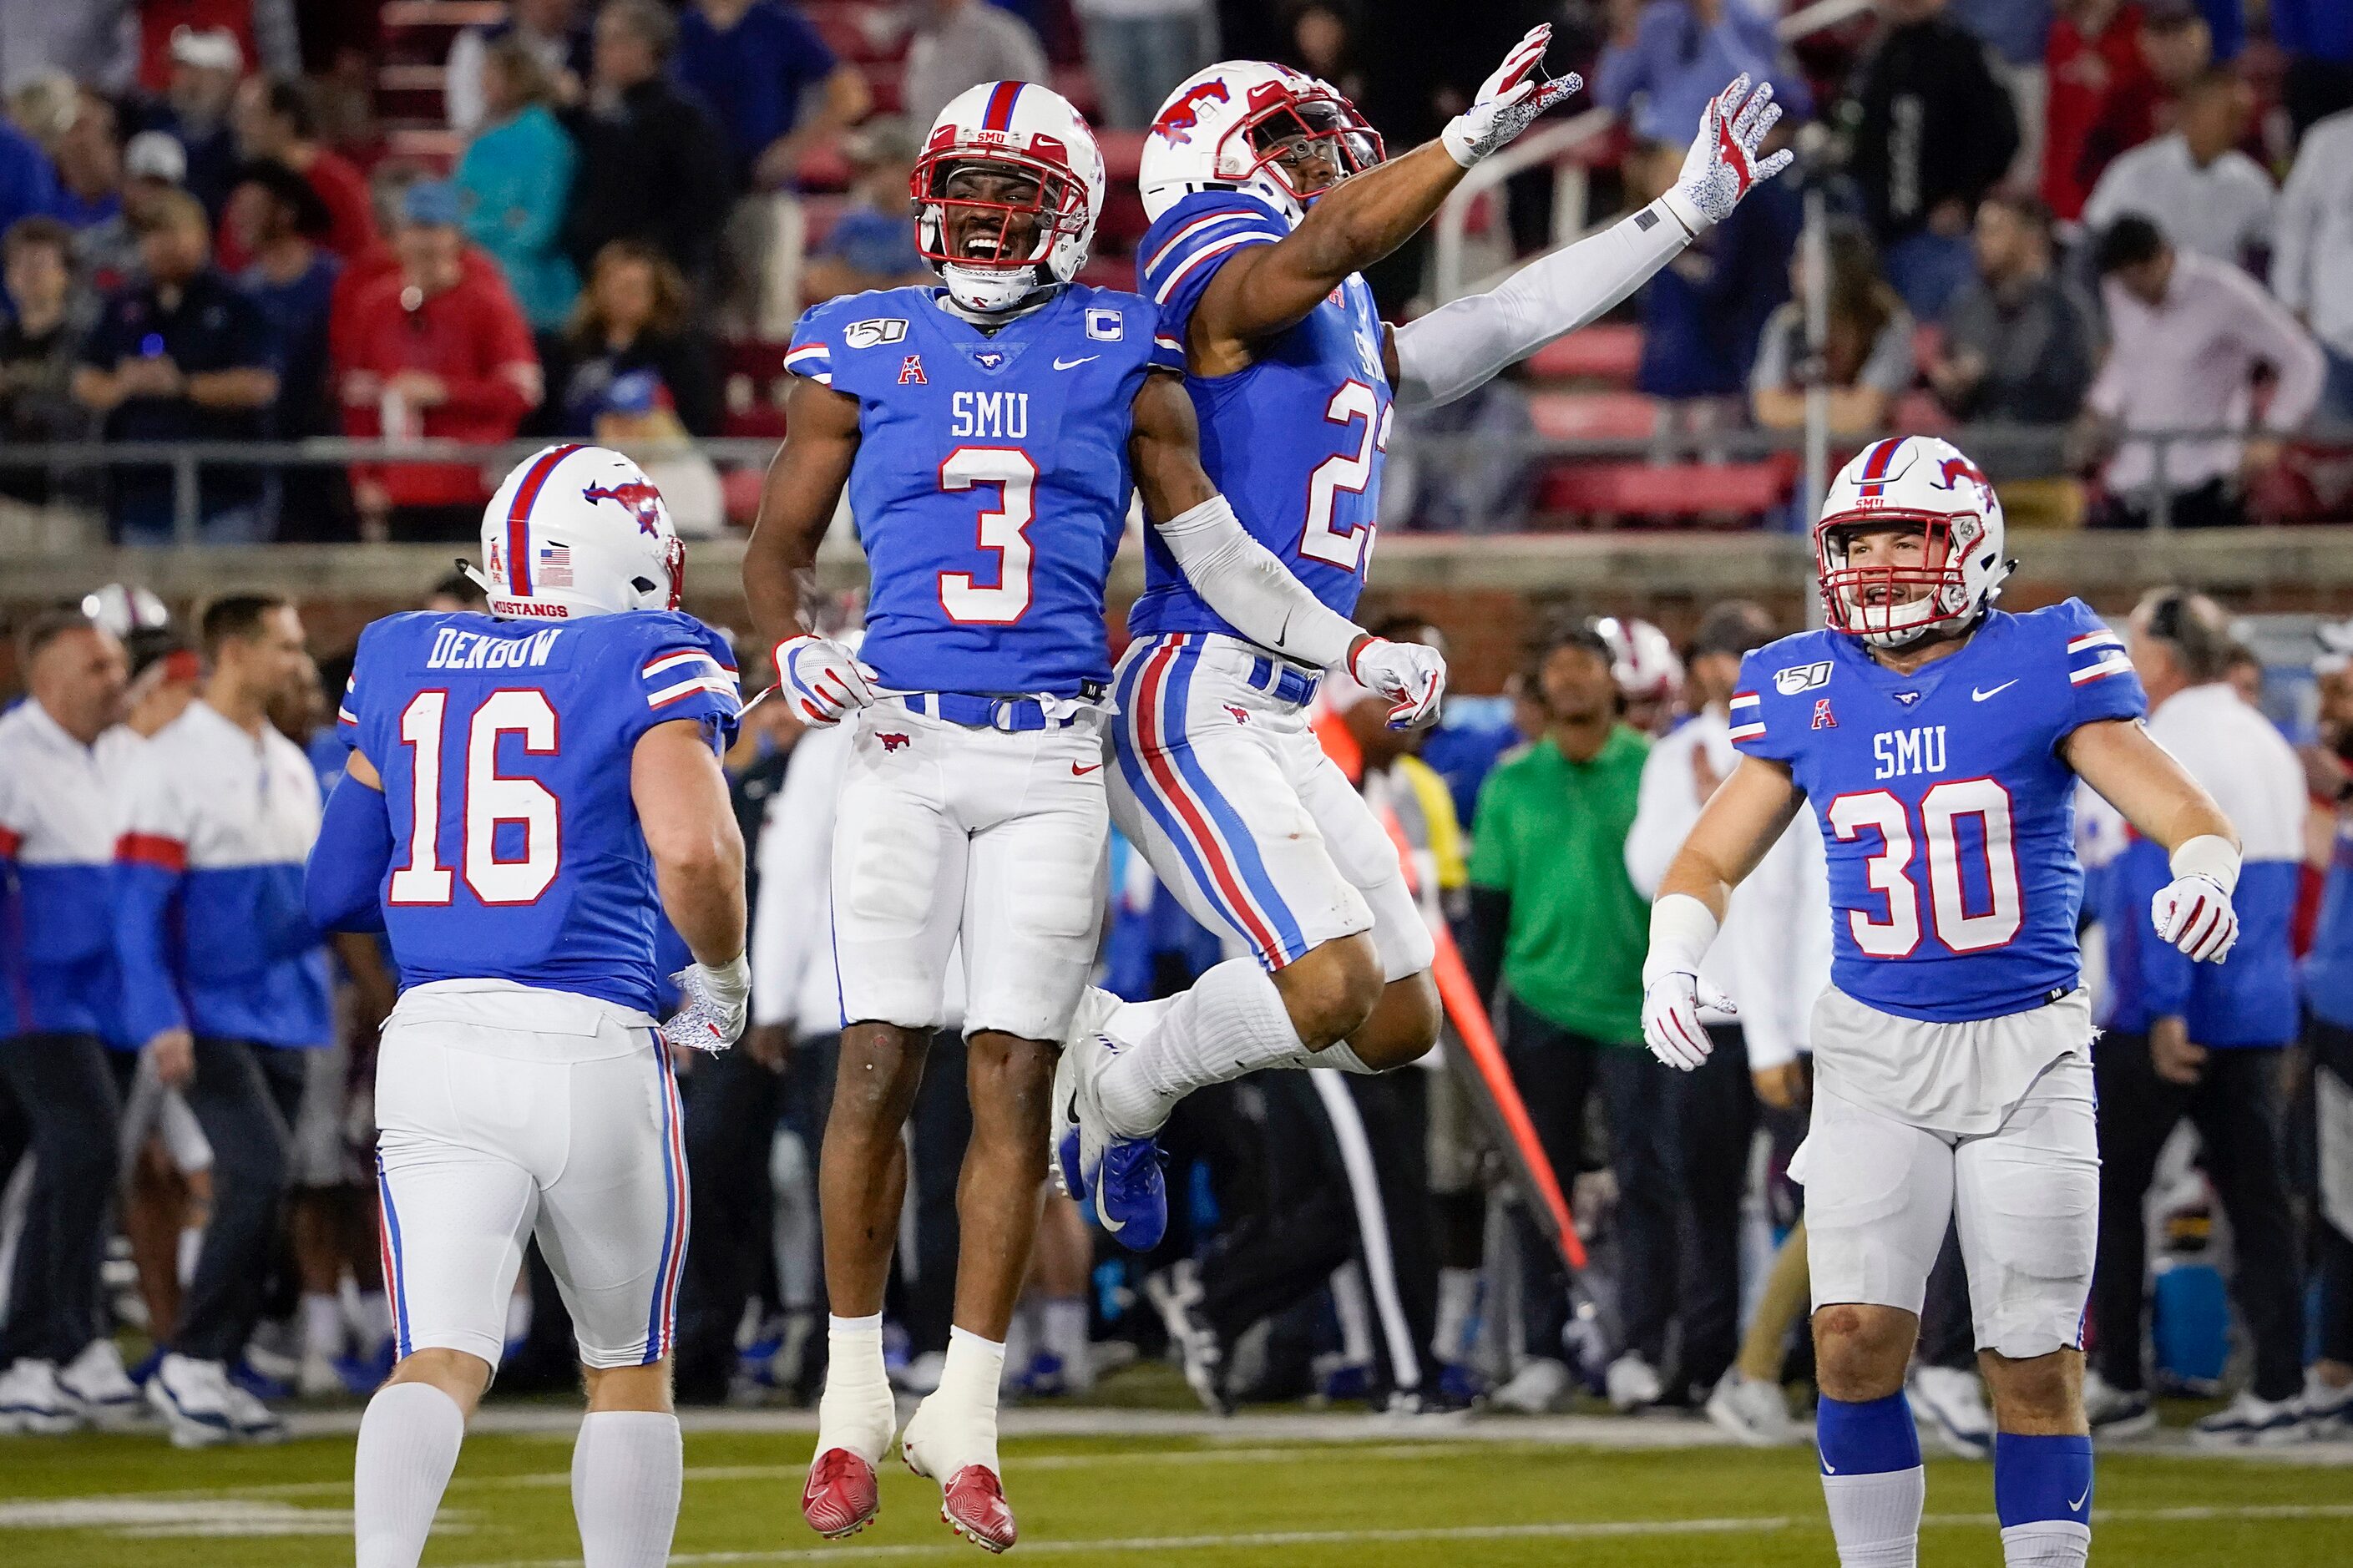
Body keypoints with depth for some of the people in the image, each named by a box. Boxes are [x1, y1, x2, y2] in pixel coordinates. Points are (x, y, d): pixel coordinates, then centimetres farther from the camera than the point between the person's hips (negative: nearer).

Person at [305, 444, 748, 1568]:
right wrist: (719, 984, 2)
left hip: (433, 1041, 3)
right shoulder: (650, 664, -1)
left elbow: (335, 891, 18)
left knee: (442, 1359, -6)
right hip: (589, 1044, -3)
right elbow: (693, 850, -16)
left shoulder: (400, 662, 14)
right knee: (627, 1369, 14)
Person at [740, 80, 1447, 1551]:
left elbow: (1213, 547, 11)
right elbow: (774, 550, 10)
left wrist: (1350, 648, 2)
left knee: (1014, 1081, -1)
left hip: (1051, 761, 0)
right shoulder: (864, 352, 6)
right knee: (879, 1064, -5)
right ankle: (855, 1394, 9)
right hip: (904, 747, 0)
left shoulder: (1118, 355, 7)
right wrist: (794, 650, -10)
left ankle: (966, 1414, 5)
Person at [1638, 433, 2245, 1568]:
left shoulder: (2043, 665, -5)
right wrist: (1671, 965, -8)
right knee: (1856, 1337, -11)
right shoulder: (1805, 689, 4)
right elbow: (1712, 857, 11)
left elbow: (2183, 812, -9)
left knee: (2036, 1367, -1)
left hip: (2026, 1050, -2)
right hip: (1874, 1049, 2)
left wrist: (2204, 879, -32)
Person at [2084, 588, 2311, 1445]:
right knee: (2256, 1197, 6)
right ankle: (2279, 1384, 0)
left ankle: (2116, 1381, 6)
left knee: (2111, 1189, 5)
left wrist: (2164, 1007, -23)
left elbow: (2161, 883, -21)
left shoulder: (2168, 748, -13)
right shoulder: (2271, 745, 13)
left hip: (2171, 1015, -7)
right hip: (2261, 1011, 7)